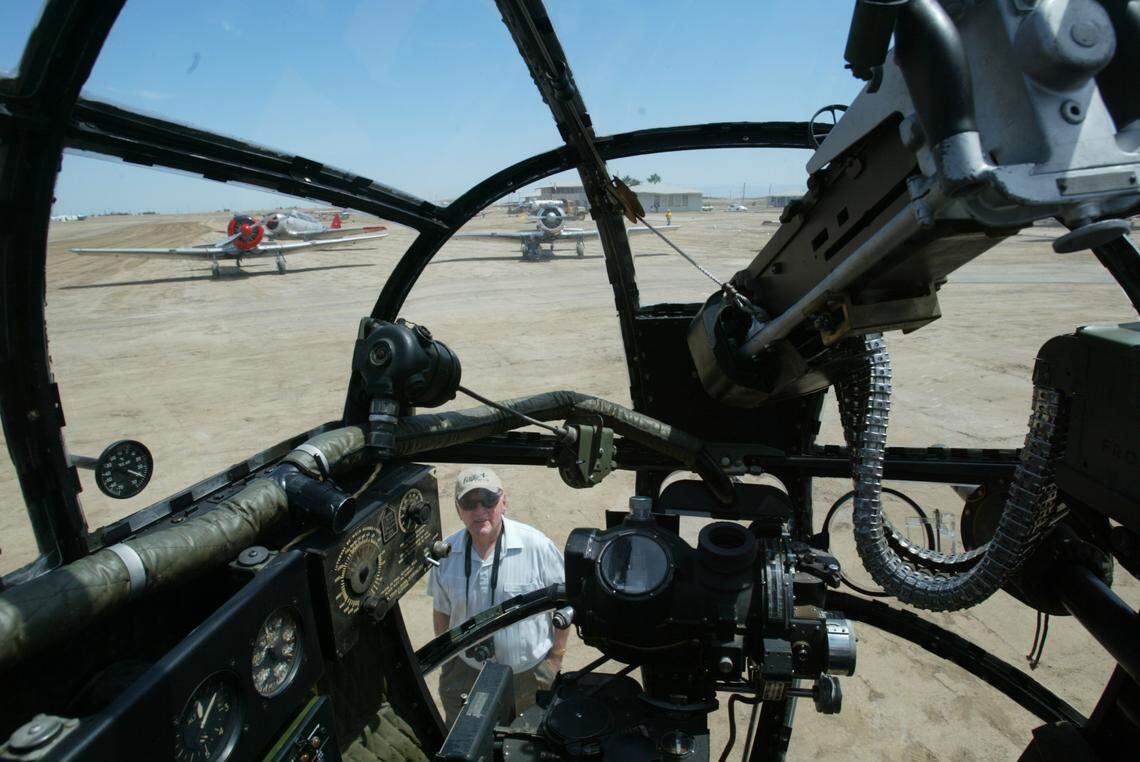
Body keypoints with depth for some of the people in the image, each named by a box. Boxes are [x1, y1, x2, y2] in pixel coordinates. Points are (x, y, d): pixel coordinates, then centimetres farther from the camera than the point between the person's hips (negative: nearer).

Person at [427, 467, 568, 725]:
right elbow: (442, 612, 5)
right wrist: (447, 658, 10)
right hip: (465, 671, 3)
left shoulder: (537, 546, -20)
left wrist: (556, 656, -5)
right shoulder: (446, 553, -10)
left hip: (530, 672, -2)